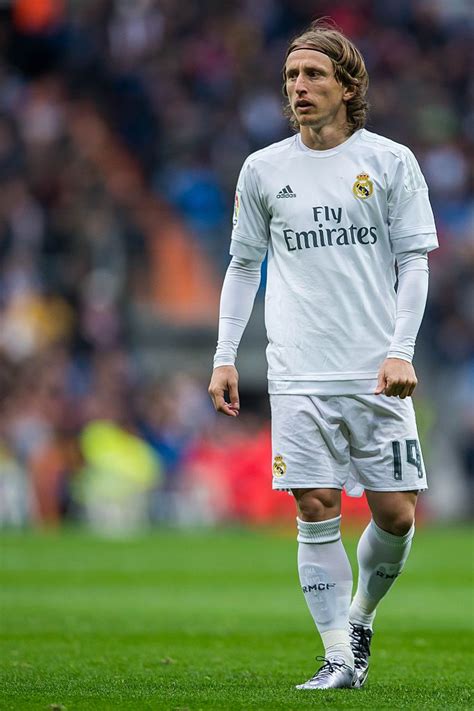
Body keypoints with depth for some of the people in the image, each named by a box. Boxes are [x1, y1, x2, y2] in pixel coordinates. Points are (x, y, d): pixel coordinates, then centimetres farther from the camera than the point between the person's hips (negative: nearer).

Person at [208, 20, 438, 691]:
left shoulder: (391, 161, 3)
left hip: (376, 375, -1)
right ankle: (339, 657, 0)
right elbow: (244, 265, 15)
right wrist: (225, 356, 6)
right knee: (316, 512, -5)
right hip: (299, 376, 1)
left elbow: (414, 261, 3)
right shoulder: (263, 170, 8)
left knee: (395, 513, -2)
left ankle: (361, 615, 24)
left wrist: (401, 351, -8)